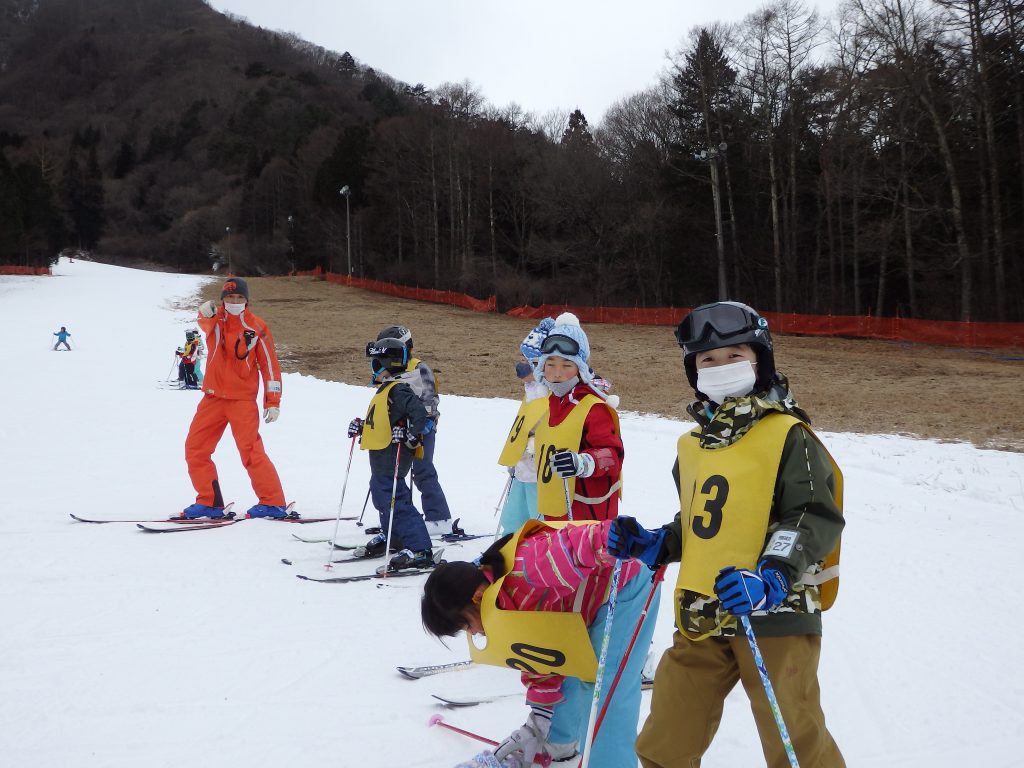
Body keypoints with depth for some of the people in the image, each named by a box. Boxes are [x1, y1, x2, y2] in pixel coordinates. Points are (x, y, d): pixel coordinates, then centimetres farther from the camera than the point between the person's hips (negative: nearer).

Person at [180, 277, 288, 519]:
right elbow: (204, 322, -22)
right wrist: (206, 312, -46)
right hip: (213, 397, 4)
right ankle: (209, 502, 13)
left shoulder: (257, 327, -2)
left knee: (250, 451, -11)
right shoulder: (215, 319, 4)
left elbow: (269, 364, 0)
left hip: (243, 399, -4)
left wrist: (273, 401, -4)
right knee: (195, 449, 3)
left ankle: (273, 503, -3)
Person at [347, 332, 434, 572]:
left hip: (392, 454, -11)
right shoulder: (385, 389, 17)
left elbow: (421, 415, -25)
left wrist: (411, 437, -26)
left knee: (394, 499, -13)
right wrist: (361, 427, 20)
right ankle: (391, 537, 43)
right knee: (381, 494, 24)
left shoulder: (399, 389, -16)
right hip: (380, 453, 11)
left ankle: (419, 550, -13)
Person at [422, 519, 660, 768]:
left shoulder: (526, 570, -33)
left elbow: (581, 545, -45)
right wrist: (539, 720, 11)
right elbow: (541, 656, 10)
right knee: (566, 675, 20)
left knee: (605, 692, -14)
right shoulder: (503, 608, 1)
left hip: (624, 587, -10)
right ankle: (557, 745, 42)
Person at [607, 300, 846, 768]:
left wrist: (772, 579, -26)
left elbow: (816, 517, -13)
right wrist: (654, 546, 9)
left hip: (774, 614, -6)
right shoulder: (692, 447, 15)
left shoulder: (788, 435, -6)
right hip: (701, 619, 6)